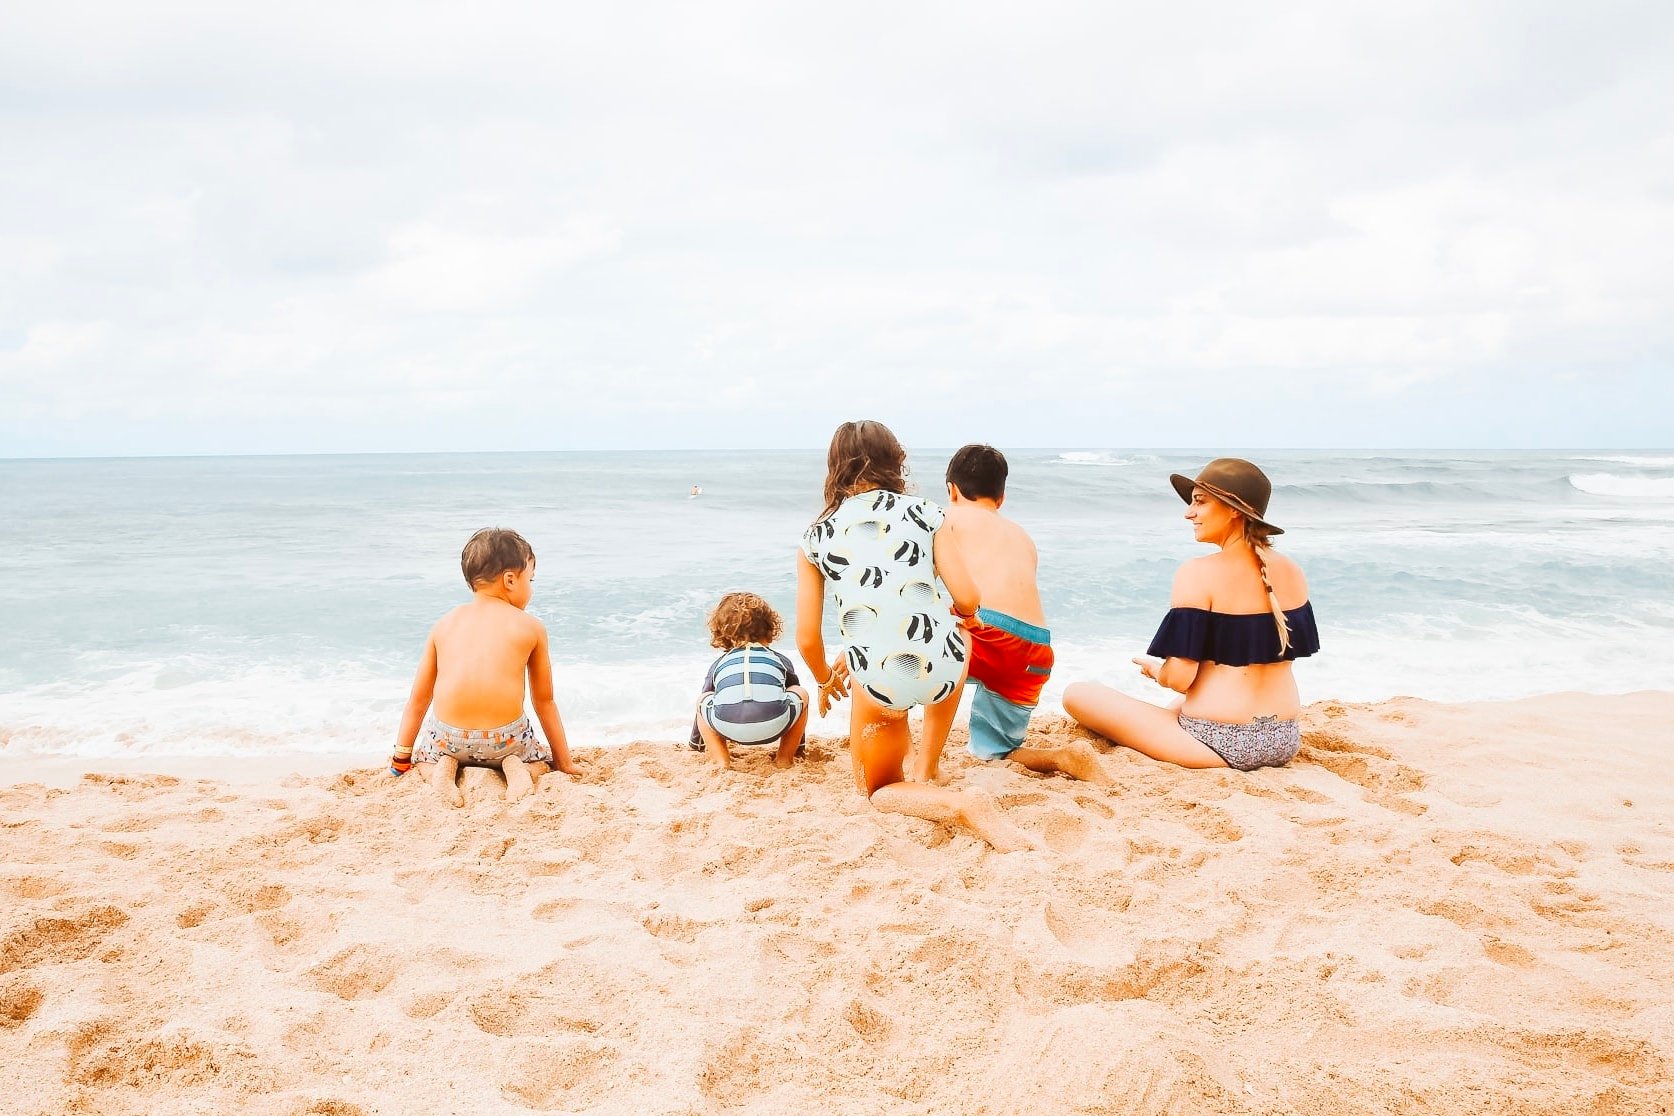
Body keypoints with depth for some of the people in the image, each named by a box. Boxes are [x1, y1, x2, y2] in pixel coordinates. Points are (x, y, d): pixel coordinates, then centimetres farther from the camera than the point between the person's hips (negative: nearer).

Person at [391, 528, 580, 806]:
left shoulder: (444, 624, 11)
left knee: (423, 756, 35)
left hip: (448, 737, 2)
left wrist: (402, 757, 25)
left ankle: (445, 767, 0)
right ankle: (515, 766, -4)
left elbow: (419, 697, 15)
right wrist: (564, 762, 22)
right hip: (505, 738, -2)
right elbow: (544, 701, 11)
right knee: (541, 756, 31)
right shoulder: (531, 627, 5)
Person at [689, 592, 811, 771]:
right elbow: (796, 697, 48)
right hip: (774, 726, 0)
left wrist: (696, 744, 66)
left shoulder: (718, 664, 36)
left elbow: (702, 709, 48)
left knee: (703, 701, 33)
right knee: (801, 695, 31)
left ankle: (721, 760, 16)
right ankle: (784, 757, 24)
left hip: (728, 727, 0)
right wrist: (798, 747, 62)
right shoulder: (780, 660, 36)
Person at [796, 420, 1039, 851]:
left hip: (879, 684, -1)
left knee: (878, 790, 26)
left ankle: (960, 805, -6)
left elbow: (807, 639, 9)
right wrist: (961, 613, 27)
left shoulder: (816, 536, 10)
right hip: (944, 669, 1)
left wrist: (827, 680, 31)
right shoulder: (922, 511, 8)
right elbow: (968, 600, 2)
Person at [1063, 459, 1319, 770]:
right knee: (1180, 706, 42)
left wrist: (1153, 668, 3)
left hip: (1220, 744, -8)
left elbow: (1178, 677, -19)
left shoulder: (1199, 574, -16)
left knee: (1078, 695, 1)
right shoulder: (1292, 572, 4)